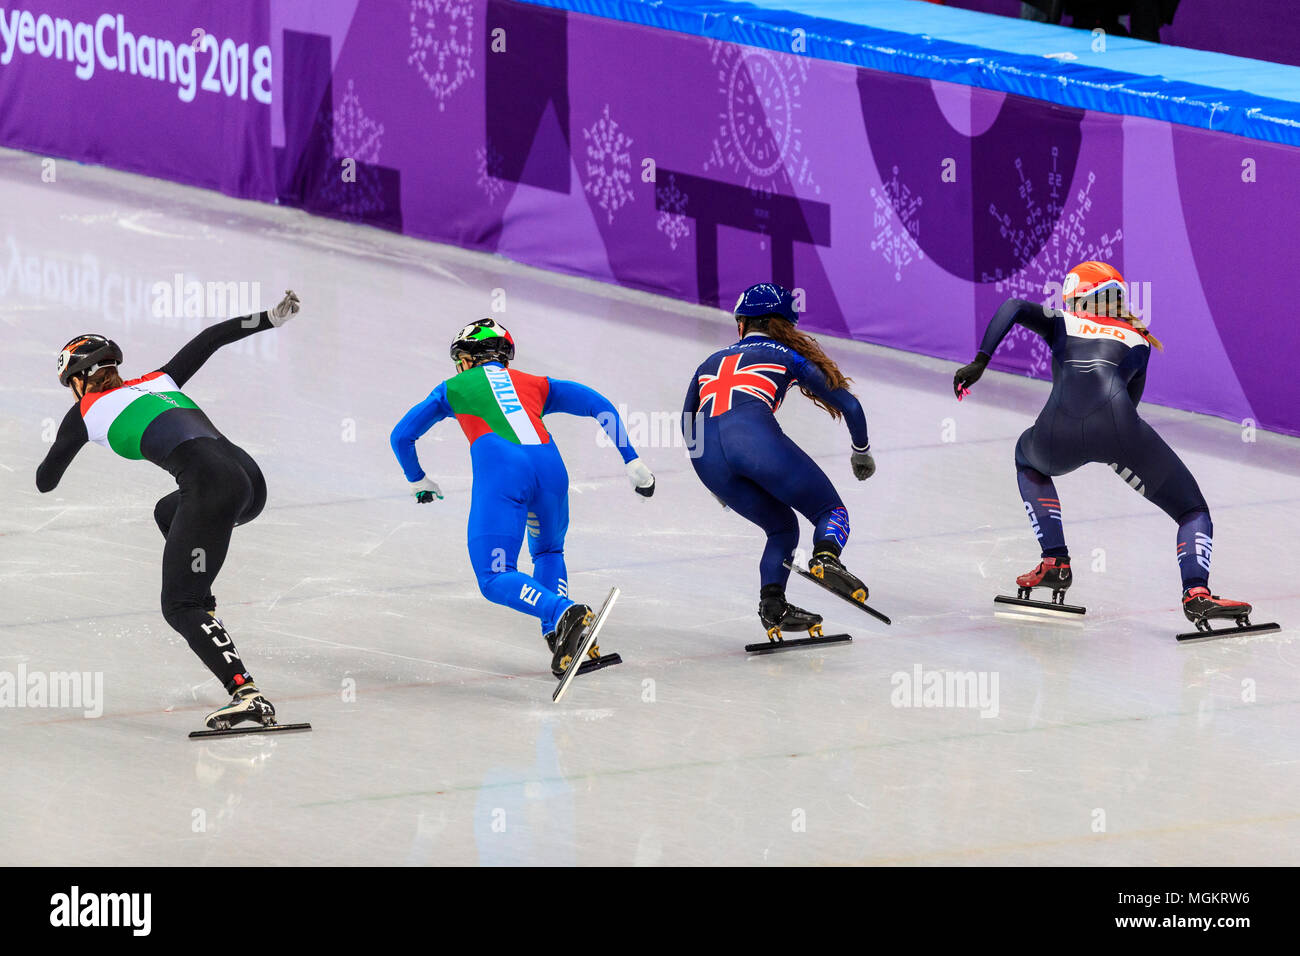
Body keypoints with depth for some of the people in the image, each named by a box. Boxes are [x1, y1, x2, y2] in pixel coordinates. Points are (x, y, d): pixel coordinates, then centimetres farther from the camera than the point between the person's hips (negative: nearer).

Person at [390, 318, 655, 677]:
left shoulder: (454, 388, 29)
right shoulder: (535, 385, 33)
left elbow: (402, 435, 33)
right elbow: (599, 406, 24)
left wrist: (417, 480, 50)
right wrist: (632, 461, 22)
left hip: (500, 471, -4)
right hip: (548, 466, 4)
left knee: (495, 579, -6)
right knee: (548, 552, 29)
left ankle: (565, 614, -32)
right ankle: (560, 637, 7)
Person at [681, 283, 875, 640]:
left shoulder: (712, 362, 34)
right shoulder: (786, 355, 24)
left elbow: (688, 425, 44)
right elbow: (847, 403, 23)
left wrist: (718, 480, 56)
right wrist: (861, 451, 40)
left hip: (706, 454, 4)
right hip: (755, 434, -4)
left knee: (782, 527, 23)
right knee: (831, 512, 8)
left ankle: (772, 606, 1)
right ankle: (826, 557, -27)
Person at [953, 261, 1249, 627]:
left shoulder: (1061, 323, 30)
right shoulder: (1138, 340, 31)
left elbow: (1014, 307, 13)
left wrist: (979, 362, 10)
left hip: (1058, 435, 1)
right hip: (1114, 425, -1)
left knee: (1027, 459, 40)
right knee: (1194, 513, 12)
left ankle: (1055, 561, 25)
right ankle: (1196, 593, -19)